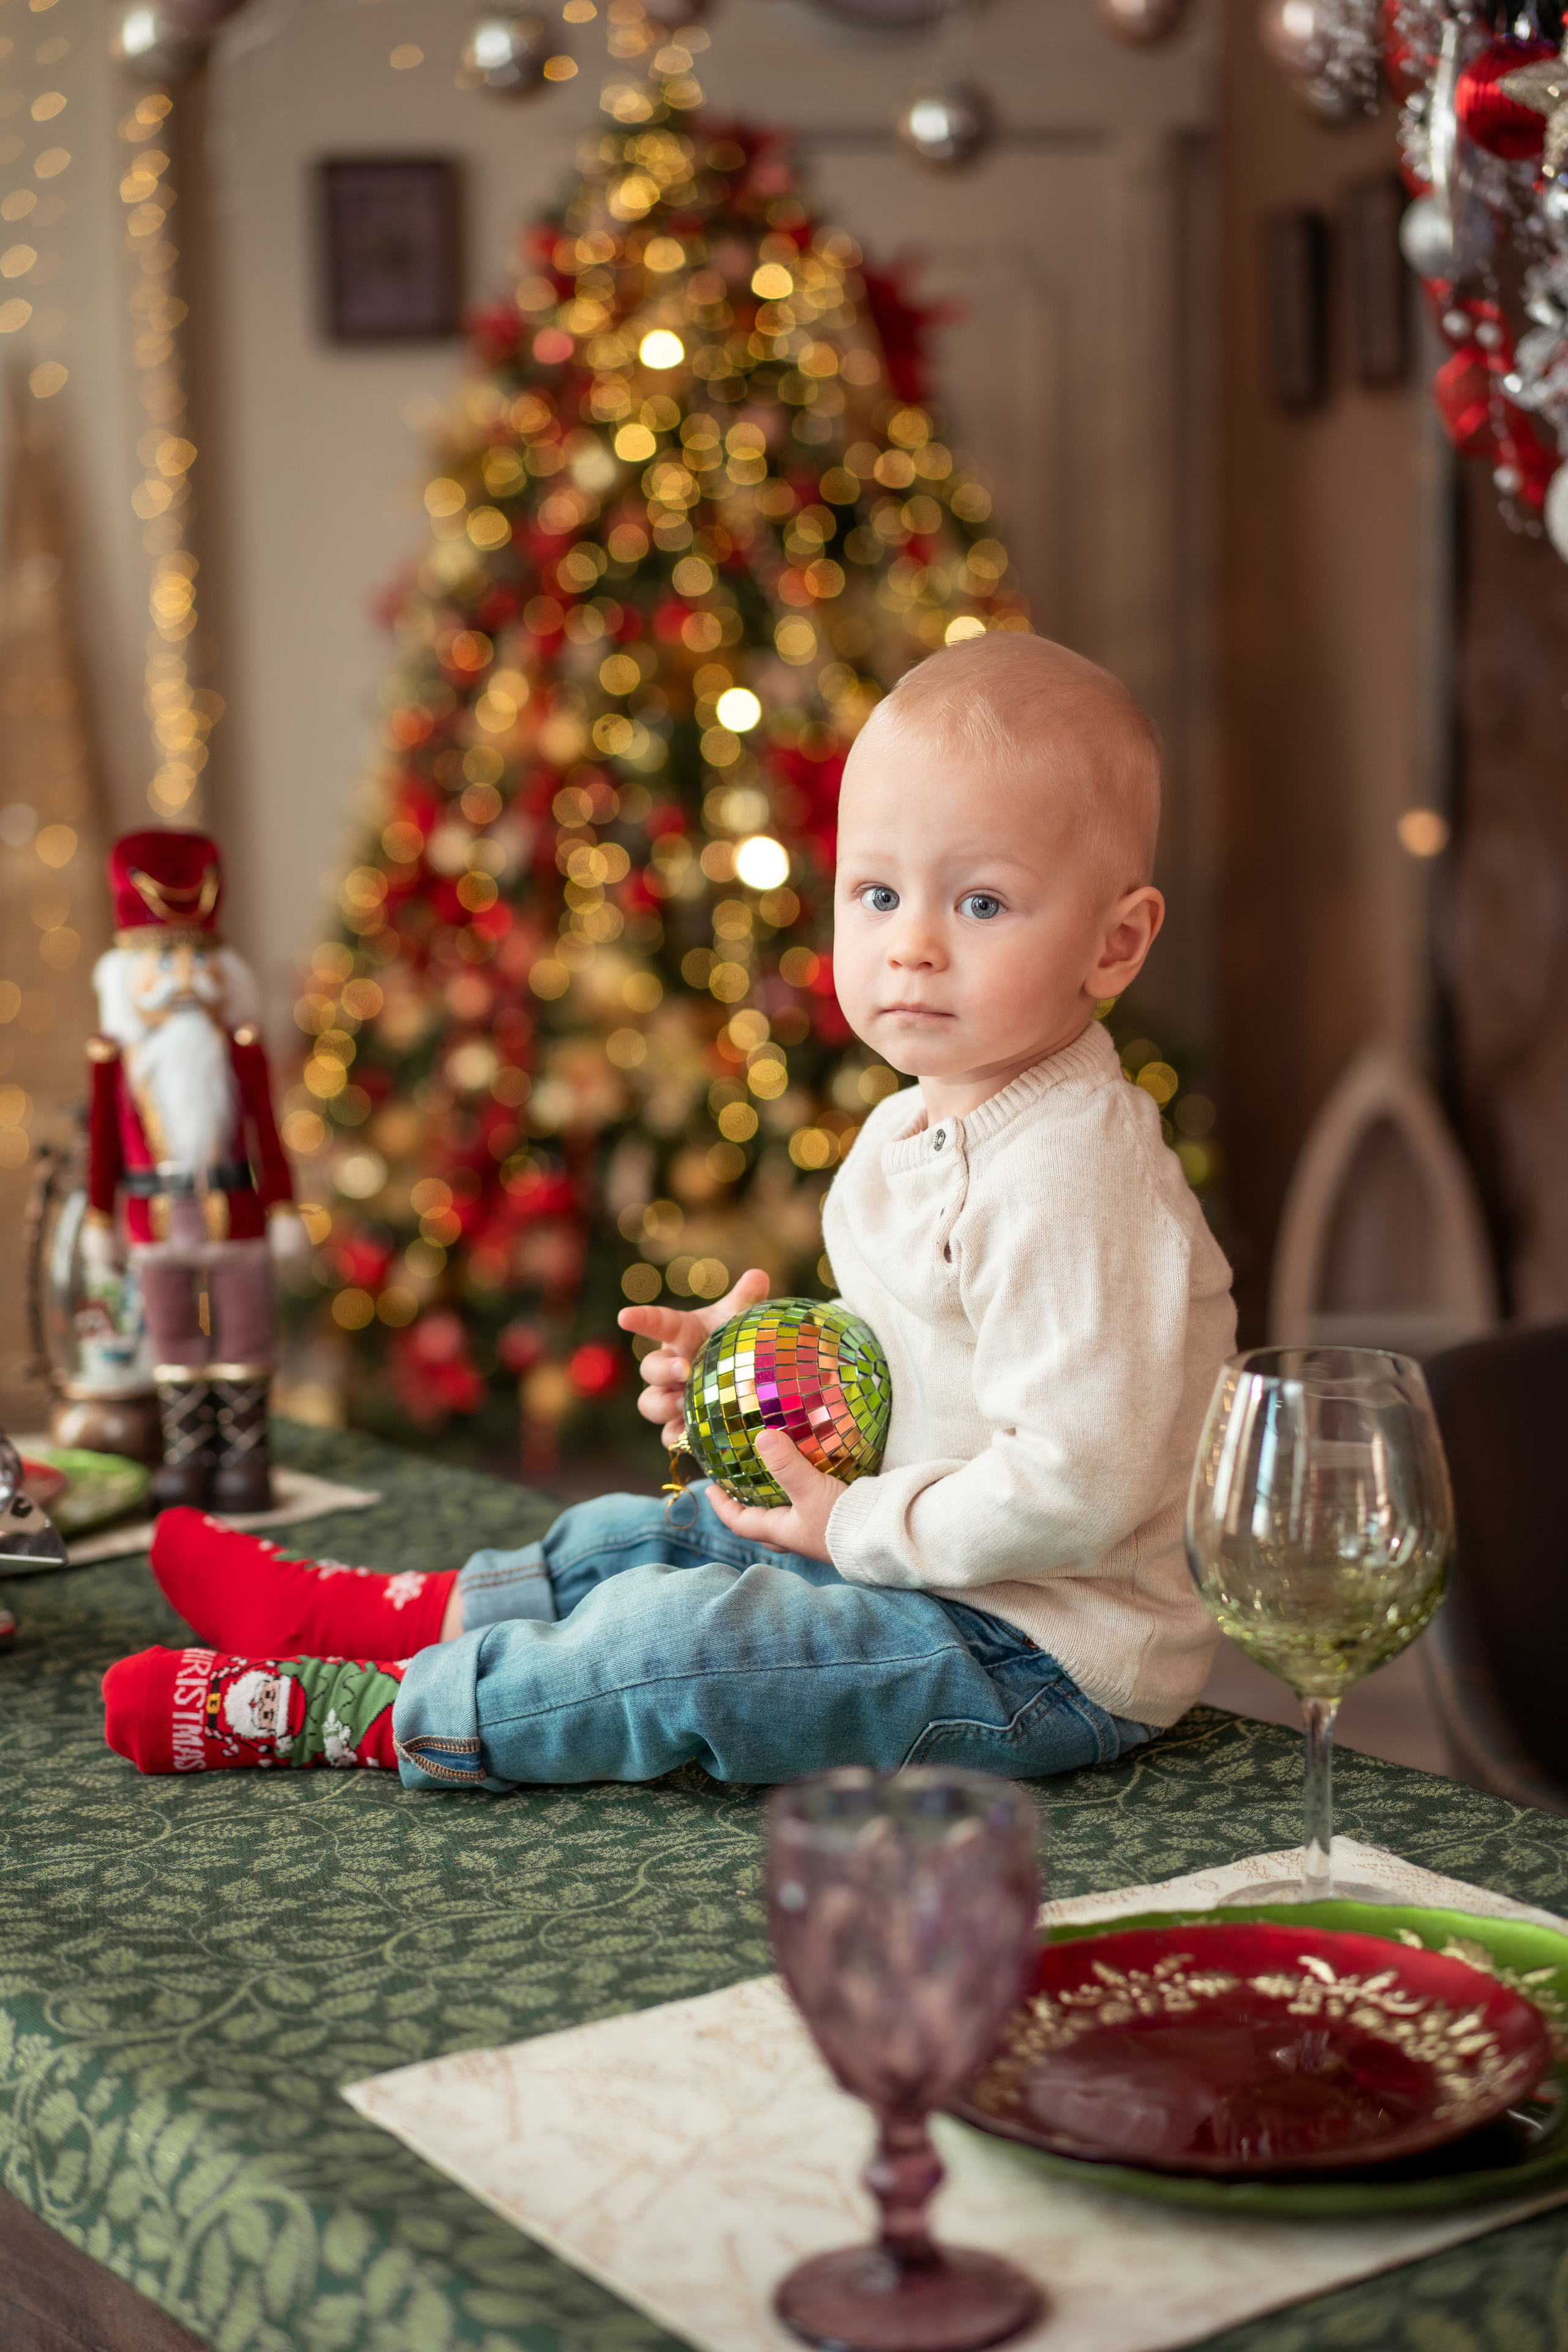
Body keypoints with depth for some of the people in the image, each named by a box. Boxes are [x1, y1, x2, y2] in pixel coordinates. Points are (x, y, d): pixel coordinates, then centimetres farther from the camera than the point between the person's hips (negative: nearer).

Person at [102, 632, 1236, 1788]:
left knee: (681, 1638, -21)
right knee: (639, 1539, 18)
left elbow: (1074, 1488, -31)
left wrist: (856, 1524, -20)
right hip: (913, 1561, 10)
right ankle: (358, 1615, 31)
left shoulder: (1069, 1182, -27)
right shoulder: (913, 1129, 8)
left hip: (1042, 1659, -10)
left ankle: (363, 1715, -7)